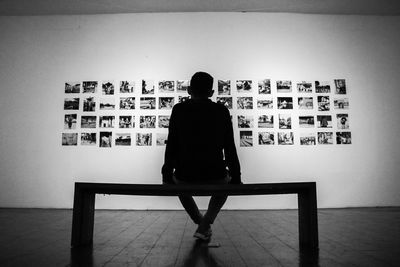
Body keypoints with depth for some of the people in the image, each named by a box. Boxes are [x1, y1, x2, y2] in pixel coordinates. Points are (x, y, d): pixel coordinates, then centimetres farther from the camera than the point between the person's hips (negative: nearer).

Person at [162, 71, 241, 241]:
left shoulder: (179, 110, 0)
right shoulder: (222, 111, 1)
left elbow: (171, 146, 1)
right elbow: (230, 148, 2)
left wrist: (167, 177, 12)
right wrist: (235, 179, 13)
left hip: (185, 177, 1)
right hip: (215, 178, 0)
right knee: (226, 182, 36)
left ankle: (201, 223, 37)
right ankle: (204, 227, 19)